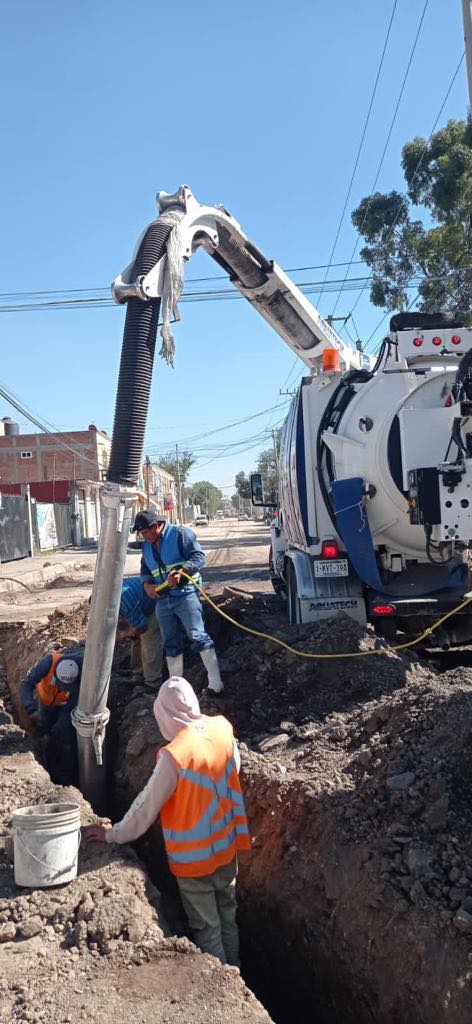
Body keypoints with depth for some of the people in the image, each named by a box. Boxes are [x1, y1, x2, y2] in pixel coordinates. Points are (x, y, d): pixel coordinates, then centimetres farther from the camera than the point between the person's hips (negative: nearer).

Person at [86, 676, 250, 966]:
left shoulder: (174, 755, -29)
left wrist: (113, 834, -4)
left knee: (206, 925, 14)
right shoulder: (223, 729, -12)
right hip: (227, 847, 6)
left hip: (194, 856, -6)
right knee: (227, 913, 24)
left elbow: (147, 806, -19)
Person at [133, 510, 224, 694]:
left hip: (185, 594, -7)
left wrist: (181, 571, -29)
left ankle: (215, 683, -10)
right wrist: (146, 584, -1)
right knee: (171, 644, 12)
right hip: (162, 600, 7)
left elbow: (199, 556, -13)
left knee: (197, 636, -14)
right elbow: (145, 569, 21)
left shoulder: (180, 534, -7)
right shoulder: (147, 545, 15)